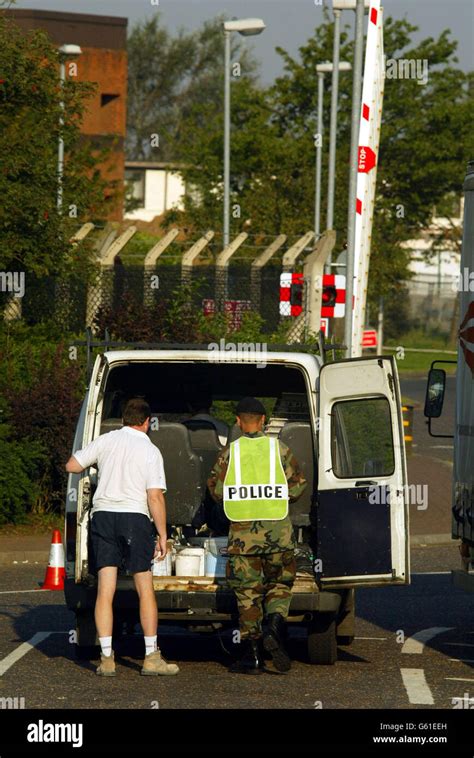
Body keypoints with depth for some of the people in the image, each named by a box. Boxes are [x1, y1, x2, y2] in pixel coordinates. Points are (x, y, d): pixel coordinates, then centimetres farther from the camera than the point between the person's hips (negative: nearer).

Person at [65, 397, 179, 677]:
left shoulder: (106, 441, 4)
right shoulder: (150, 451, -3)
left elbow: (72, 466, 9)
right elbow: (155, 497, -9)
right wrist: (162, 534, -2)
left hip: (103, 514, 3)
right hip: (135, 517, -3)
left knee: (105, 590, 2)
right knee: (145, 590, 4)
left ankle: (107, 658, -1)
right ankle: (152, 658, 3)